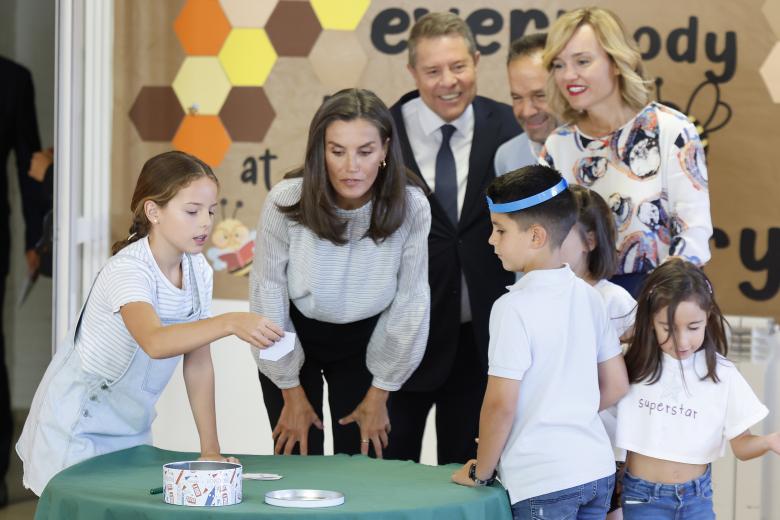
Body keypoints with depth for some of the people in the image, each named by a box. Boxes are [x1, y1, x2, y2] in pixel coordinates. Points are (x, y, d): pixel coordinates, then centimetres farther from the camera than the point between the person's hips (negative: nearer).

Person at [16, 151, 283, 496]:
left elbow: (197, 362, -2)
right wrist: (231, 323, -57)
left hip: (131, 425, 7)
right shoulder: (128, 270, -26)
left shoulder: (199, 271, -4)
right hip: (77, 424, -7)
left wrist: (211, 450, -5)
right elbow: (155, 342, -46)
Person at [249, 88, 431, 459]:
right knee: (299, 459, 1)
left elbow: (410, 302, -10)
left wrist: (378, 395, -3)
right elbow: (268, 294, -13)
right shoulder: (286, 202, -25)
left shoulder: (411, 207, -23)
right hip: (294, 336, -1)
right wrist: (292, 392, -5)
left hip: (365, 341, 1)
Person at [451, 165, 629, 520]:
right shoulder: (588, 296, 6)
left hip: (543, 480, -7)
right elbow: (616, 385, 11)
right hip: (598, 468, 7)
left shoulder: (513, 308, -15)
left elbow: (501, 404, -15)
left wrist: (480, 471, -3)